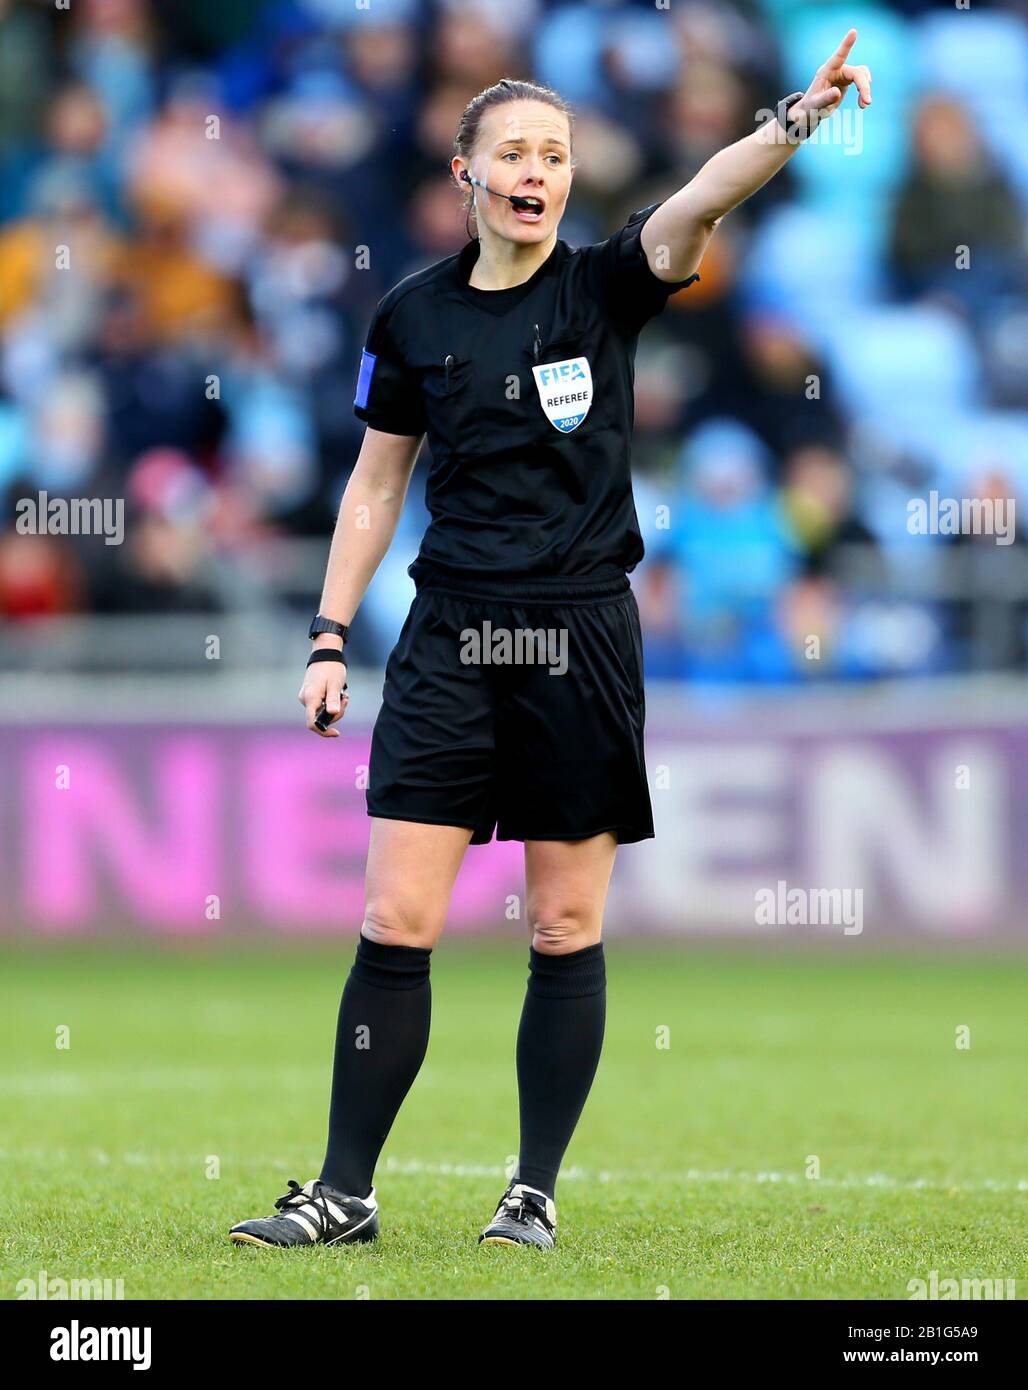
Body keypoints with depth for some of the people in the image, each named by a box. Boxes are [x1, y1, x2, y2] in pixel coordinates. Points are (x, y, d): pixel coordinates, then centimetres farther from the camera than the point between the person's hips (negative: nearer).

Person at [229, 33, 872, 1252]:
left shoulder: (605, 286, 0)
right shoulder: (415, 316, 6)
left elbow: (697, 203, -19)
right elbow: (375, 484, 13)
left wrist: (796, 119, -37)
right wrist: (330, 637, 8)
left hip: (582, 641, -1)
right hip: (451, 640, 1)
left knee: (567, 933, 3)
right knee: (395, 924, -4)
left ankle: (535, 1192, 12)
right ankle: (344, 1194, 2)